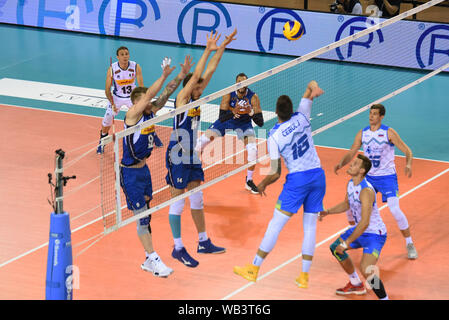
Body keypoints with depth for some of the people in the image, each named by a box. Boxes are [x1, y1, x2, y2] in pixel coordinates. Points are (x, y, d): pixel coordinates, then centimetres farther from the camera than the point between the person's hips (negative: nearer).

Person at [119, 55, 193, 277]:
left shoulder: (151, 112, 3)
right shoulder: (133, 114, -17)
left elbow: (165, 94, 0)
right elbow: (148, 94, -29)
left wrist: (181, 75, -10)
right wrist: (164, 75, -36)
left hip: (143, 169, 8)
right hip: (130, 173, -8)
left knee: (145, 216, 11)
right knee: (142, 217, -5)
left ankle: (149, 261, 16)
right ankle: (154, 260, -2)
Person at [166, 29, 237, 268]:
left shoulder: (196, 99, 5)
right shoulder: (182, 99, -15)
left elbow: (209, 71, 6)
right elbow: (196, 75, -26)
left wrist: (222, 48, 1)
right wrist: (208, 50, -26)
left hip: (192, 157, 8)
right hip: (177, 158, -8)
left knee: (197, 200, 14)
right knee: (177, 202, -2)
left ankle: (203, 242, 24)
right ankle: (178, 248, 4)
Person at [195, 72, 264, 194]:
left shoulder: (253, 97, -26)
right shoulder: (228, 95, -25)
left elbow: (260, 123, -27)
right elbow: (221, 118, -27)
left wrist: (252, 113, -46)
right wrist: (233, 113, -46)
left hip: (244, 123, -1)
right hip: (227, 120, 1)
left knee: (253, 150, -21)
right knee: (203, 140, -7)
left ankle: (249, 181, 1)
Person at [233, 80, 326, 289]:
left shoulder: (274, 136, -10)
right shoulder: (301, 119, -1)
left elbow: (275, 173, -9)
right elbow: (311, 85, 9)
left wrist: (263, 184, 9)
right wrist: (313, 87, -14)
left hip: (297, 180, -5)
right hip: (318, 176, 5)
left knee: (275, 225, 1)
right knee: (310, 227, 8)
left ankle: (254, 269, 7)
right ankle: (304, 276, 8)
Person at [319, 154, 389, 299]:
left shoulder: (366, 191, -30)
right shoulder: (351, 184, -1)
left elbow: (364, 223, -32)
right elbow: (346, 204, 21)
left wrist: (347, 243, -28)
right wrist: (327, 212, 7)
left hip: (375, 234, -10)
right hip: (360, 229, 10)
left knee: (366, 269, -27)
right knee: (335, 248, 24)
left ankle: (384, 298, -10)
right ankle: (356, 285, 39)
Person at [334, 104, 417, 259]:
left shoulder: (389, 133, -10)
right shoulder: (362, 134, 2)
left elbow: (407, 151, -9)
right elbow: (351, 153, 5)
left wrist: (408, 165, -30)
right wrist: (341, 163, -16)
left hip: (387, 176, -5)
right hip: (369, 176, 5)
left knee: (395, 210, -19)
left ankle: (410, 244, -3)